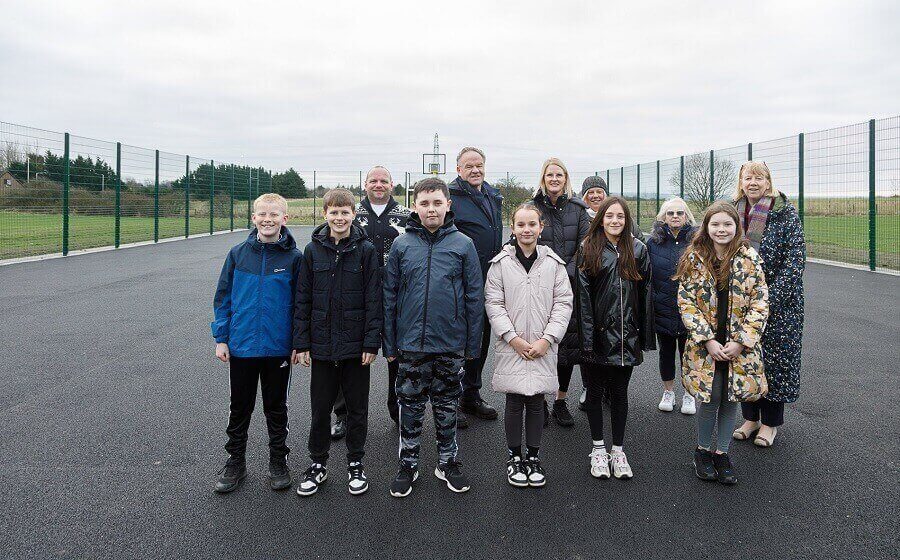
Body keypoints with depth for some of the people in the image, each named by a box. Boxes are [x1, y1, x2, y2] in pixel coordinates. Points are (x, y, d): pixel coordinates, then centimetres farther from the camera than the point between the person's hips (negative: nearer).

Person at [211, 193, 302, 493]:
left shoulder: (294, 258, -6)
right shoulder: (238, 253, -2)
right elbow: (223, 297, 3)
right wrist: (221, 338, 0)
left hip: (278, 348, -1)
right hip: (241, 346, 1)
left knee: (276, 407, 14)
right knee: (239, 408, 15)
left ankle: (278, 462, 30)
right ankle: (235, 462, 31)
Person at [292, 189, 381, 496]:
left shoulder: (366, 250, -5)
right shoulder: (313, 250, 1)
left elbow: (373, 299, -5)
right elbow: (303, 299, 3)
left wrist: (371, 343, -9)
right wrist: (301, 343, 0)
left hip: (355, 344, -1)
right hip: (322, 344, 2)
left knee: (357, 407, 11)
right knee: (320, 408, 12)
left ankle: (355, 464, 28)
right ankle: (317, 464, 29)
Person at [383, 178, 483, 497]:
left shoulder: (463, 244, -2)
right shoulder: (401, 245, 0)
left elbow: (474, 297, 0)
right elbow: (390, 296, 3)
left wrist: (473, 344, -1)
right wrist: (389, 344, 1)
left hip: (451, 344, 0)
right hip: (411, 343, 0)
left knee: (447, 406, 14)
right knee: (410, 406, 11)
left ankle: (447, 462, 30)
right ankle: (408, 464, 28)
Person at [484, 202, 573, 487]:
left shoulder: (554, 263, 3)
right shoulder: (500, 263, 0)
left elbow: (563, 302, 1)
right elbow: (493, 303, -3)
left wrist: (547, 339, -8)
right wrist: (514, 338, -10)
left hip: (543, 347, 1)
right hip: (511, 346, -1)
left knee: (536, 402, 8)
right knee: (514, 402, 6)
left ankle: (533, 456, 24)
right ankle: (514, 457, 22)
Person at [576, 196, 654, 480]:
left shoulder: (638, 250, 6)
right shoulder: (588, 249, -1)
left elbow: (645, 294, 5)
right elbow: (583, 295, -6)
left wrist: (645, 336, 1)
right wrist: (587, 336, -13)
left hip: (626, 336, 2)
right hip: (597, 334, -1)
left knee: (620, 393, 10)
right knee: (595, 391, 9)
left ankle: (618, 451, 22)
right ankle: (598, 449, 23)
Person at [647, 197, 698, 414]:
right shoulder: (653, 241, 0)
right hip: (663, 309, 1)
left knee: (688, 352, 10)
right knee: (666, 351, 15)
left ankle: (689, 394, 27)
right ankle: (668, 392, 31)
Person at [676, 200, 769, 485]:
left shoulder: (750, 259, -2)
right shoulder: (694, 259, -3)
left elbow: (760, 304, -2)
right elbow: (686, 302, -5)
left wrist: (741, 342, -11)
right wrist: (708, 340, -13)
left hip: (739, 346, 1)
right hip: (705, 344, -1)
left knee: (731, 398, 7)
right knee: (711, 398, -4)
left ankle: (722, 453, 25)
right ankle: (703, 450, 19)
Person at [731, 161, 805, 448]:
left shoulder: (786, 212, -8)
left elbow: (796, 259, -12)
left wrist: (771, 298, -19)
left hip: (778, 301, -4)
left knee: (774, 358, 4)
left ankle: (770, 422, 19)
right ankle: (750, 417, 25)